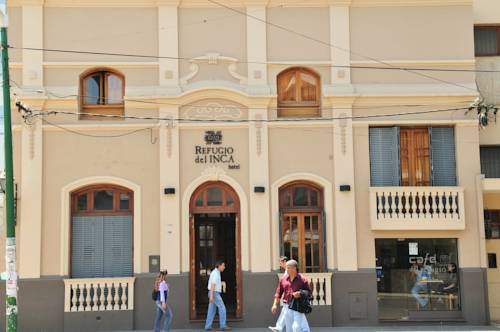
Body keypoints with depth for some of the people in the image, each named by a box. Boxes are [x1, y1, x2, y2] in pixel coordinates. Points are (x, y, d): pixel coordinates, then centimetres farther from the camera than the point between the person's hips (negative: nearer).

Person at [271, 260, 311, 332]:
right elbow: (278, 293, 11)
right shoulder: (283, 279, 8)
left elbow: (309, 292, 1)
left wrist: (300, 294, -16)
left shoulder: (302, 279, -2)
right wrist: (275, 304, 4)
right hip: (287, 306, 4)